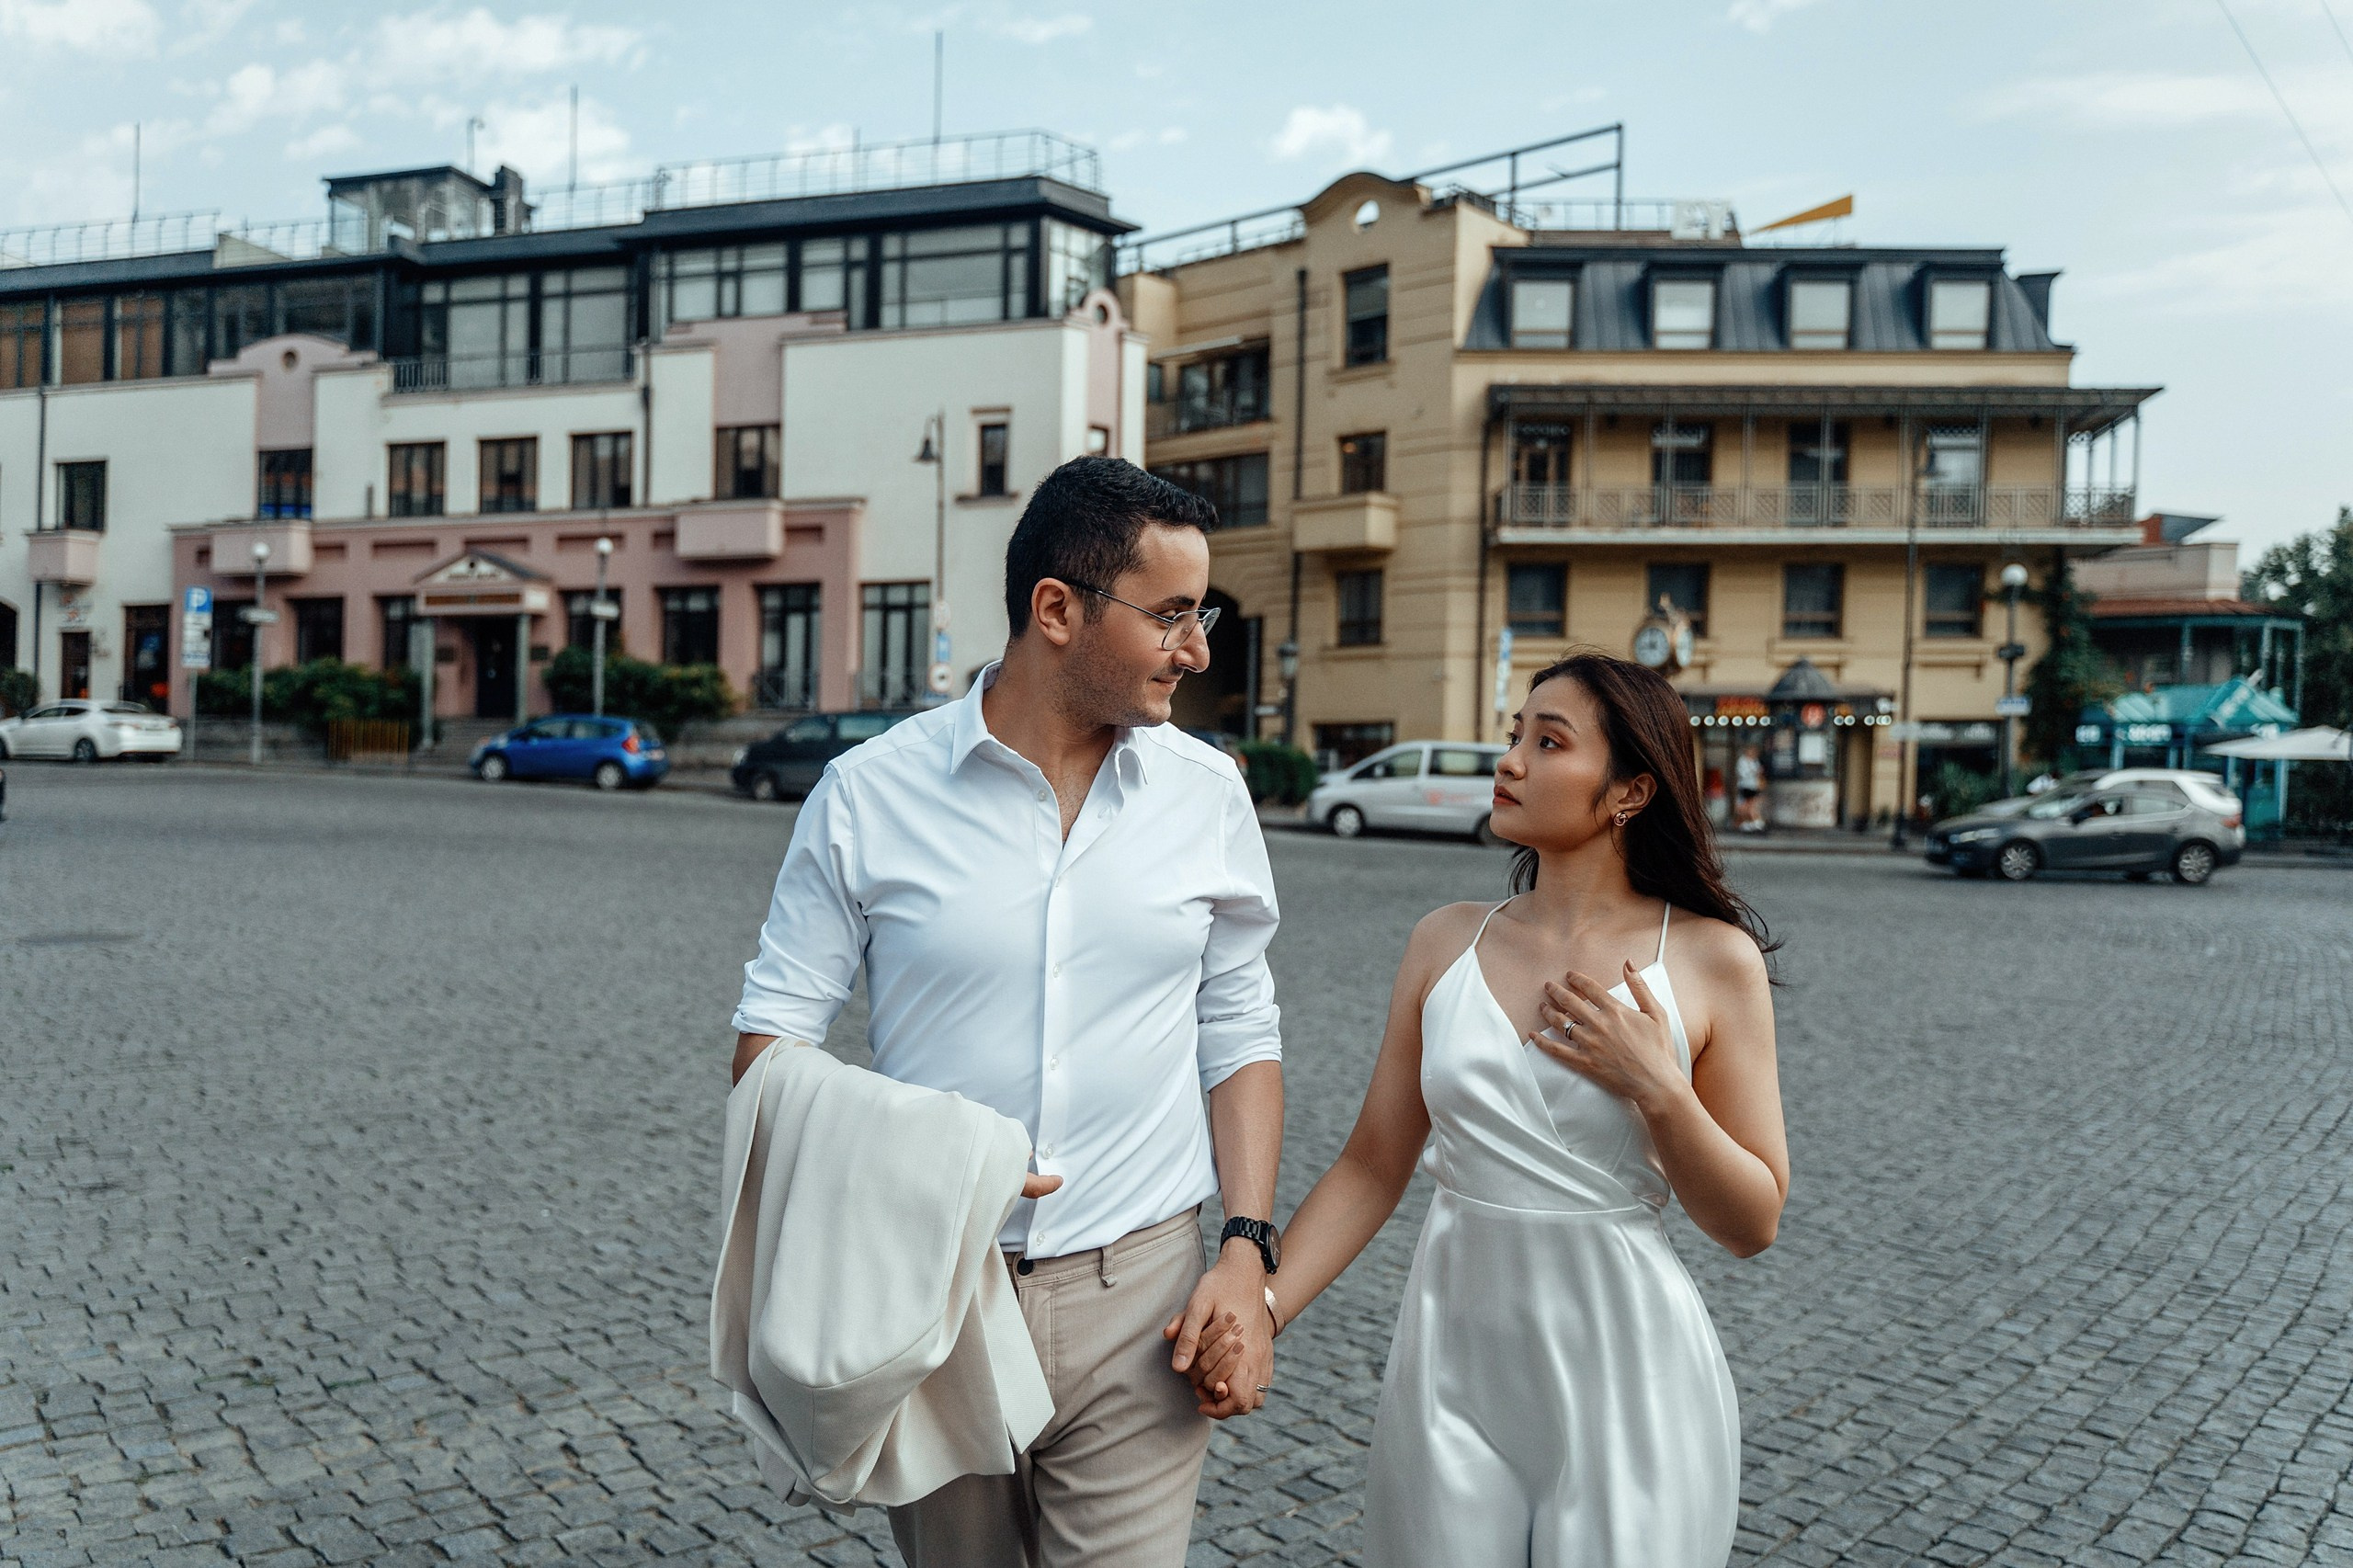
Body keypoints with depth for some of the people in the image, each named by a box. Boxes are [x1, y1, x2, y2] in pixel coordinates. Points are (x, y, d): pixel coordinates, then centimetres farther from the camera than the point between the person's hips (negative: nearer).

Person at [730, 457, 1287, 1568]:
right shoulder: (869, 792, -6)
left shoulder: (1207, 795, 1)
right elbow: (773, 1030, -1)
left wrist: (1247, 1250, -3)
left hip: (1136, 1305, 1)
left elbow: (1239, 1037, 7)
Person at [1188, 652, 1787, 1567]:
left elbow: (1754, 1225, -3)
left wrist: (1658, 1089, -17)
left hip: (1624, 1368, -2)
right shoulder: (1446, 943, 2)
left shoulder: (1713, 958, -6)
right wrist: (1257, 1308, -9)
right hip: (1453, 1365, 2)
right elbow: (1372, 1168, 3)